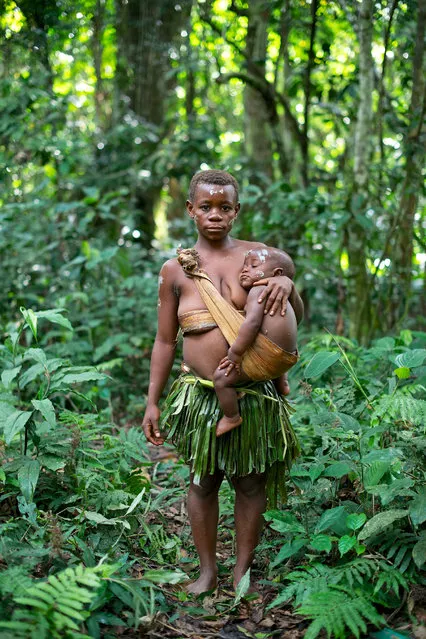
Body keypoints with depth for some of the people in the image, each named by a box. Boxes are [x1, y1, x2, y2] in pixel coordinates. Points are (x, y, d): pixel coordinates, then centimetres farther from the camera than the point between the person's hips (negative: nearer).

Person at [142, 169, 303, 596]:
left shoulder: (257, 255, 2)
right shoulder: (175, 270, 3)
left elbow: (296, 317, 8)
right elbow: (165, 341, 7)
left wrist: (288, 284, -14)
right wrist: (152, 401, 5)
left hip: (253, 391, 0)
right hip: (200, 393, 0)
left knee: (249, 482, 9)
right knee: (202, 481, 10)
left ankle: (243, 569, 28)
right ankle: (207, 570, 28)